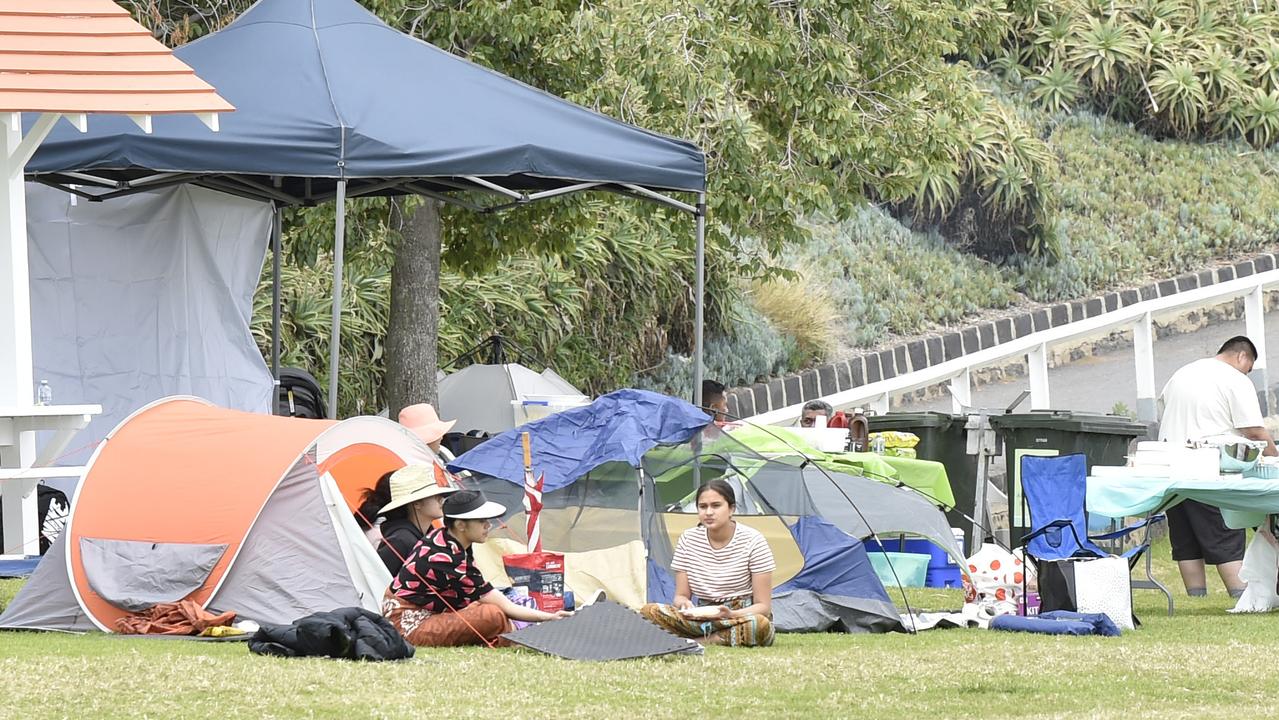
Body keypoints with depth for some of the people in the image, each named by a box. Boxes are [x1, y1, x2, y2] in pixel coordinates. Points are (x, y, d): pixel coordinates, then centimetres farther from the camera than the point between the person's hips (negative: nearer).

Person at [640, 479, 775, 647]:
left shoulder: (752, 541, -9)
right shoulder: (688, 540, 2)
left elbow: (763, 606, -8)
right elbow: (681, 595, 5)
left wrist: (731, 614, -28)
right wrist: (684, 604, -21)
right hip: (700, 618, 3)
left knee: (760, 625, -40)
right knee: (649, 612, -22)